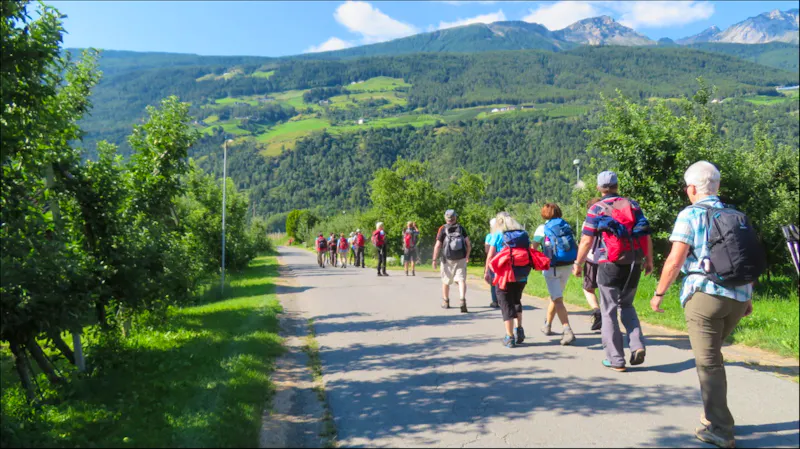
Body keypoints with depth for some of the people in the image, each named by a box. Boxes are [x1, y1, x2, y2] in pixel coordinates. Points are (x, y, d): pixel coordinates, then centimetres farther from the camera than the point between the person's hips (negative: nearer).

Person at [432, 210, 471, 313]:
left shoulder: (443, 229, -5)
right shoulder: (461, 228, 3)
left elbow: (438, 246, -10)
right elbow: (468, 243, 0)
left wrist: (434, 259, -6)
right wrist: (467, 256, 14)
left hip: (448, 259, -1)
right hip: (461, 259, 1)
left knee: (446, 281, 15)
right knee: (461, 280, -3)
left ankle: (445, 302, 28)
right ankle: (463, 300, -25)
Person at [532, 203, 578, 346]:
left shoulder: (542, 228, -3)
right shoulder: (566, 226, 10)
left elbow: (533, 249, -12)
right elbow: (576, 247, 8)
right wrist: (578, 264, 16)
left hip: (551, 268, -5)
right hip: (566, 267, 5)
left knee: (558, 299, -9)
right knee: (554, 296, 22)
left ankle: (568, 331, -23)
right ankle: (547, 325, 36)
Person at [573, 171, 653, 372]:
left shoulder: (597, 209, -3)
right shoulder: (633, 205, 6)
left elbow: (586, 241, -7)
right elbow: (646, 236, 4)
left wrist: (578, 264, 4)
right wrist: (649, 261, 13)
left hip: (610, 265, -4)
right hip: (634, 265, 4)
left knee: (609, 312, 5)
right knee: (626, 306, 22)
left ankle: (616, 360, 6)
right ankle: (637, 345, 4)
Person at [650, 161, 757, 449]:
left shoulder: (690, 215, -5)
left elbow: (675, 260, -12)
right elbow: (749, 259, 15)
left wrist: (659, 293, -4)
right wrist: (748, 296, 22)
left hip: (705, 294, -7)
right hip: (738, 296, 7)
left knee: (708, 362, 1)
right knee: (712, 356, 21)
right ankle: (713, 415, 27)